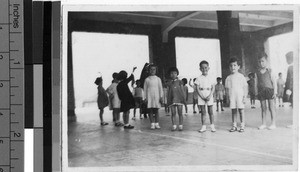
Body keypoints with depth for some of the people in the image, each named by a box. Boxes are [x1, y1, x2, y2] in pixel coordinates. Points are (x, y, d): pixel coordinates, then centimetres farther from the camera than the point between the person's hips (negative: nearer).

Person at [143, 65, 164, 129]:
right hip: (149, 96, 0)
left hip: (156, 96, 0)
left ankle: (157, 124, 5)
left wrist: (161, 97, 2)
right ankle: (152, 124, 3)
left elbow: (160, 88, 7)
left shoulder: (158, 79, 6)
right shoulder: (147, 79, 5)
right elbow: (145, 89, 6)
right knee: (150, 110, -2)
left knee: (156, 110, 1)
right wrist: (145, 97, 0)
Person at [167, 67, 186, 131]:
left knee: (180, 113, 0)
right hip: (172, 99, 2)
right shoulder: (169, 83, 11)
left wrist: (183, 98, -2)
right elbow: (168, 92, 11)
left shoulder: (179, 82, 6)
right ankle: (174, 126, 4)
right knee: (173, 113, 0)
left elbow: (182, 90, 4)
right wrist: (168, 101, 6)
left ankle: (180, 125, 5)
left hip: (179, 99, -2)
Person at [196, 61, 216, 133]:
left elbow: (213, 88, 1)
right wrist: (202, 97, -12)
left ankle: (212, 126, 10)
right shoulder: (199, 78, 1)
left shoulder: (210, 78, 4)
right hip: (201, 96, 0)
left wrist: (209, 96, -12)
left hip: (209, 96, 0)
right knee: (203, 112, 3)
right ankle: (203, 126, 7)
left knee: (210, 111, 3)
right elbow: (197, 89, -3)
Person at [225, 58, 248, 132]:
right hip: (232, 97, 2)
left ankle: (242, 125, 5)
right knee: (233, 111, 6)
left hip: (240, 96, -2)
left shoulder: (241, 76, 0)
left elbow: (245, 87, 0)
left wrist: (245, 97, -6)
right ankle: (234, 125, 11)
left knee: (241, 110, 0)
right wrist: (228, 98, 5)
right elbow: (227, 89, 10)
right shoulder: (228, 78, 7)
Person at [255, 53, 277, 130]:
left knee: (271, 108, 0)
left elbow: (274, 82, -2)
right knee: (263, 108, 7)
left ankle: (273, 124, 5)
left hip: (269, 90, -3)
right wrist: (257, 93, 5)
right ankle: (264, 124, 13)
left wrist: (275, 92, -8)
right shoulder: (257, 73, 7)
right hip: (261, 92, 3)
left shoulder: (269, 71, -1)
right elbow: (257, 83, 10)